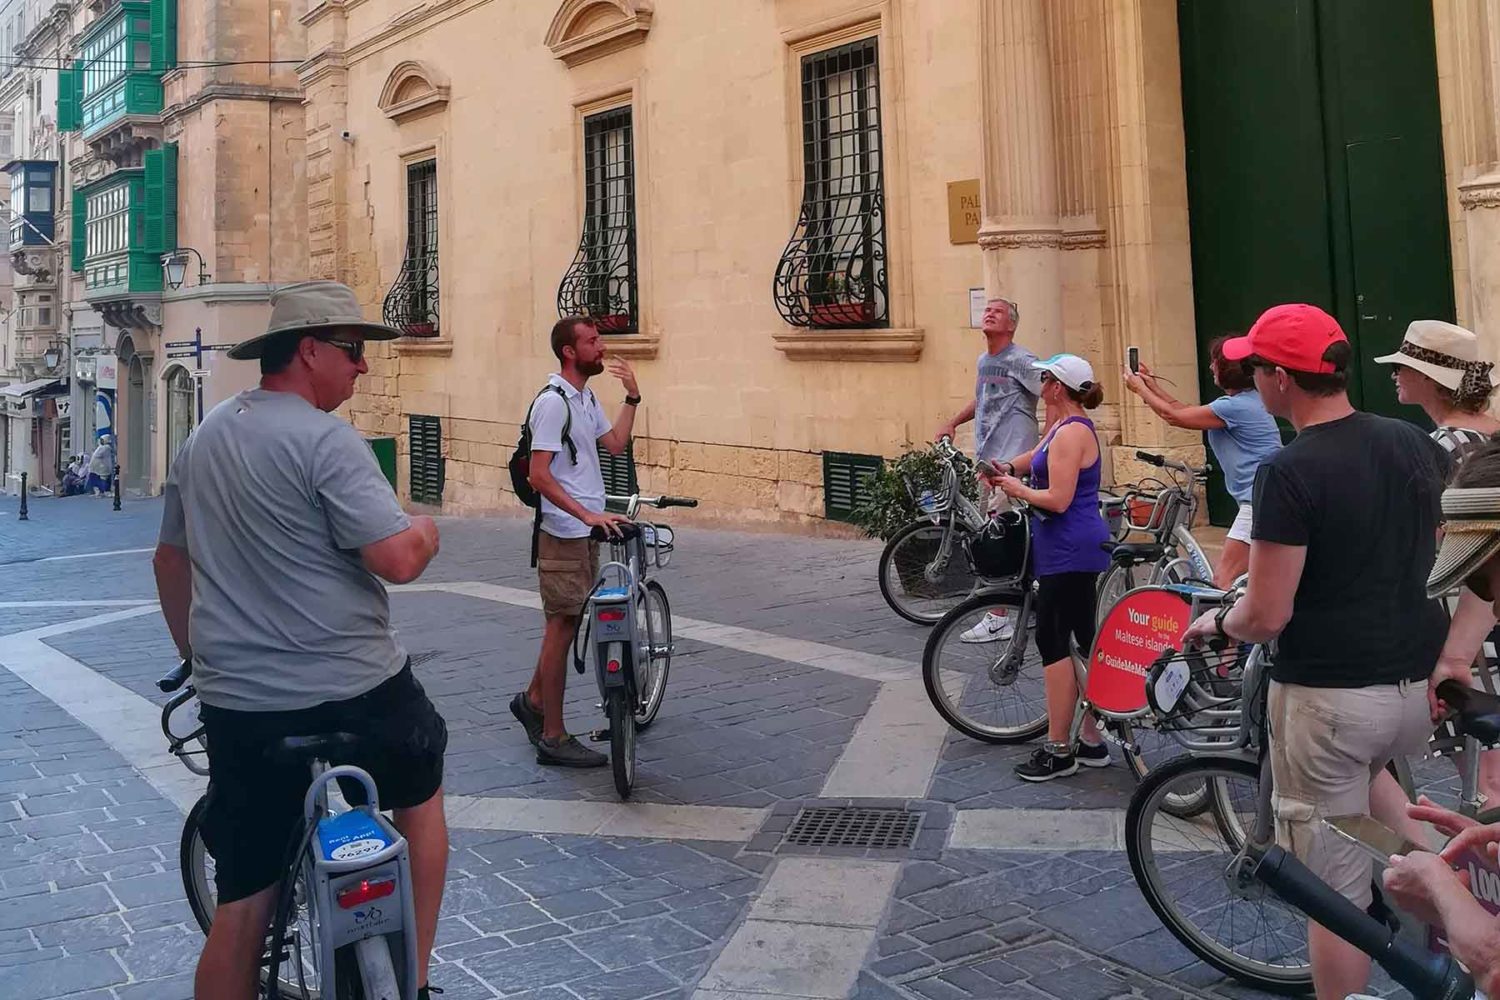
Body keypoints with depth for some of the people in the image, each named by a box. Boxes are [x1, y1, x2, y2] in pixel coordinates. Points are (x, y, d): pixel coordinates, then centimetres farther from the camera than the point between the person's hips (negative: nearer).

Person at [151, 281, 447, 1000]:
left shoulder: (206, 435, 11)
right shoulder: (325, 440, -15)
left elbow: (170, 556, 20)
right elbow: (398, 560, -22)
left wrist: (197, 655, 31)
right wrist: (426, 532, 0)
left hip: (237, 706, 6)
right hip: (352, 695, -6)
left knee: (240, 905, 12)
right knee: (419, 795, 23)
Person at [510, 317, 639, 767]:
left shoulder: (587, 399, 13)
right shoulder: (553, 402, -17)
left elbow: (615, 444, 12)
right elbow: (539, 476, -21)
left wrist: (632, 396, 9)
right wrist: (587, 514, -27)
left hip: (588, 530, 9)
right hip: (565, 532, -9)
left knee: (566, 623, 17)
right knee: (563, 625, -3)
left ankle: (531, 701, 33)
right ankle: (554, 738, 5)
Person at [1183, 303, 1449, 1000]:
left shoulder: (1289, 472, -18)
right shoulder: (1416, 445, 4)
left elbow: (1266, 616, -19)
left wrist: (1215, 623, 2)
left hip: (1328, 697, -7)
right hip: (1417, 687, 7)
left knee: (1336, 892, 4)